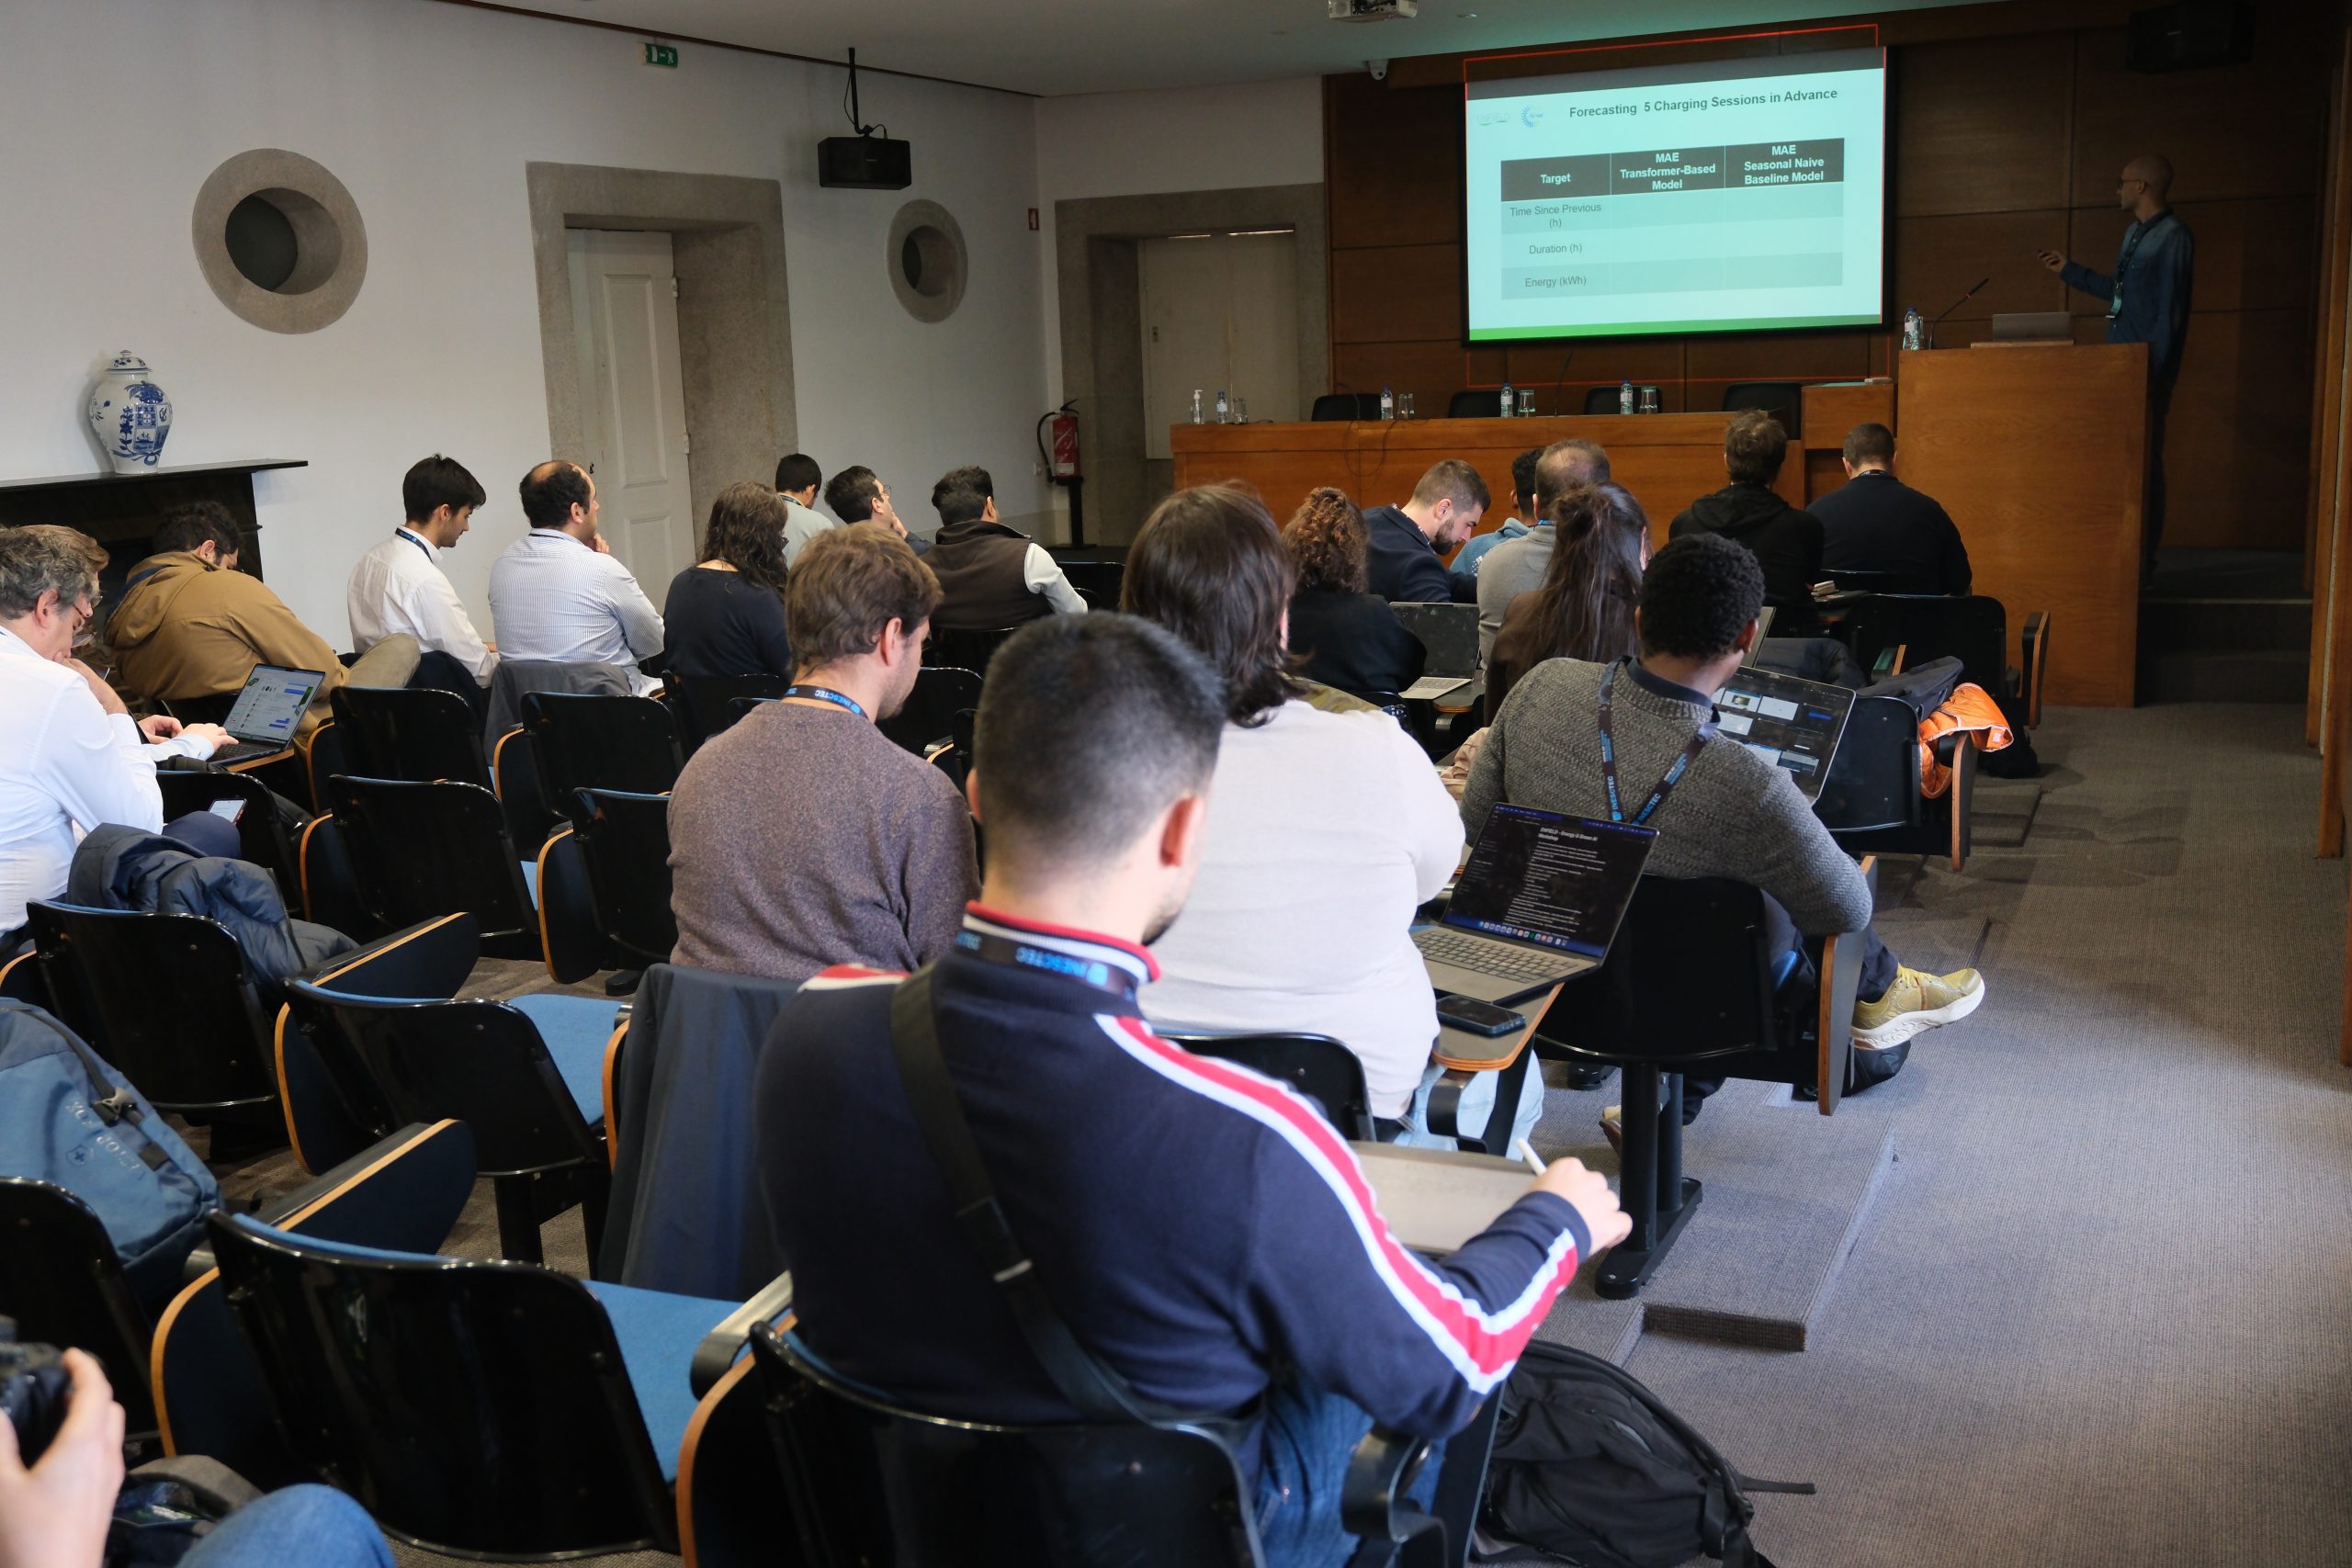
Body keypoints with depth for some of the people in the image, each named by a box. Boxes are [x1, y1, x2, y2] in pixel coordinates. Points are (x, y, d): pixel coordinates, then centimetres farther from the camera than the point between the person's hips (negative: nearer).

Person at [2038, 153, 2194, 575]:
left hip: (2148, 369, -9)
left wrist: (2154, 373, -20)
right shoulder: (2134, 233, 16)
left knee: (2143, 462, -4)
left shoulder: (2174, 237, -12)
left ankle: (2143, 561, 2)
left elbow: (2170, 313, -16)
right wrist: (2069, 270, 31)